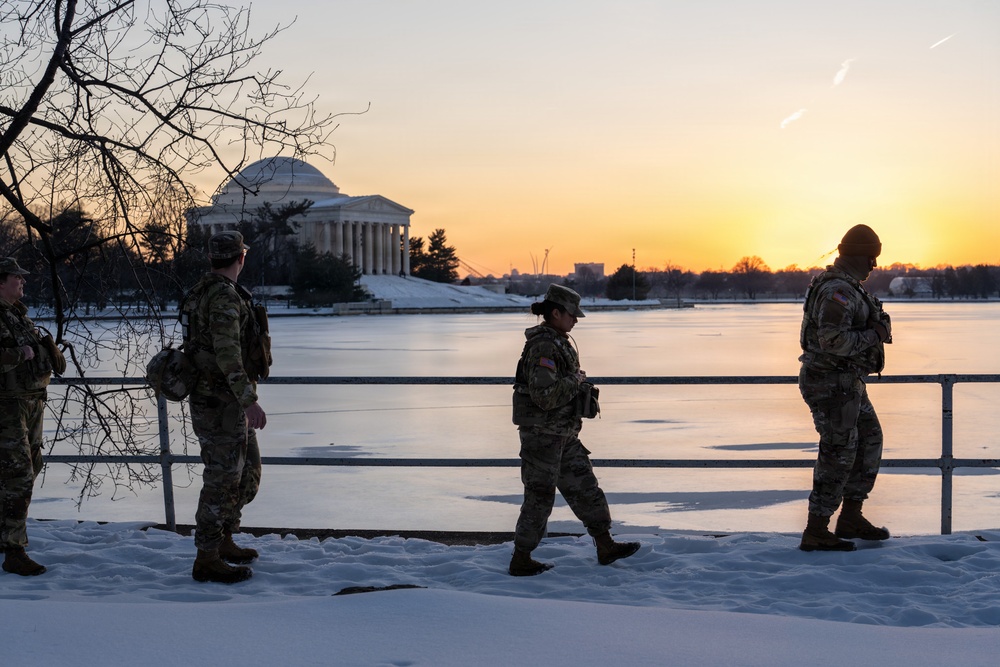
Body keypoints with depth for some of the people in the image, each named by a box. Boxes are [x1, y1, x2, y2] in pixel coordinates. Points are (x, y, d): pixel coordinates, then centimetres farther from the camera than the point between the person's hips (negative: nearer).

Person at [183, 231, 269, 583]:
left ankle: (224, 541, 27)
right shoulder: (224, 297, -20)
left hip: (209, 396, 10)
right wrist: (250, 401, -32)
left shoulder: (203, 291, 14)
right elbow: (227, 354, -29)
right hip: (222, 404, -10)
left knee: (248, 470, 18)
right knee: (221, 478, -5)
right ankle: (207, 560, 1)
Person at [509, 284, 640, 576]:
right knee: (540, 496, -1)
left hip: (564, 434, 10)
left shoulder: (558, 343, 12)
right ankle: (521, 561, 9)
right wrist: (575, 381, -17)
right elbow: (545, 395, -29)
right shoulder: (543, 347, -20)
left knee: (584, 488, 13)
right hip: (542, 433, -10)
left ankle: (606, 547, 20)